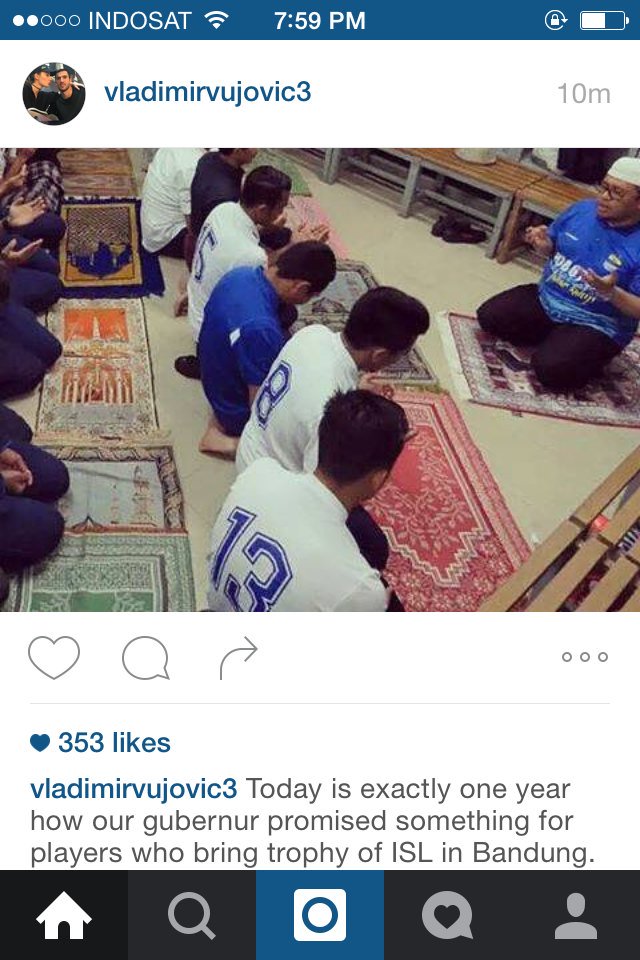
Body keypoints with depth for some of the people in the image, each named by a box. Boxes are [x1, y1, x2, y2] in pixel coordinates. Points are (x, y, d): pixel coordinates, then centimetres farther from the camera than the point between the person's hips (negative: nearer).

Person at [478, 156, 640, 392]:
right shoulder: (581, 209, -1)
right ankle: (553, 340, 7)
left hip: (594, 326, -6)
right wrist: (542, 244, -10)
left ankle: (589, 353, 5)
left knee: (551, 368, -28)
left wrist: (610, 293, -36)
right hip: (545, 299, 6)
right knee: (489, 315, -7)